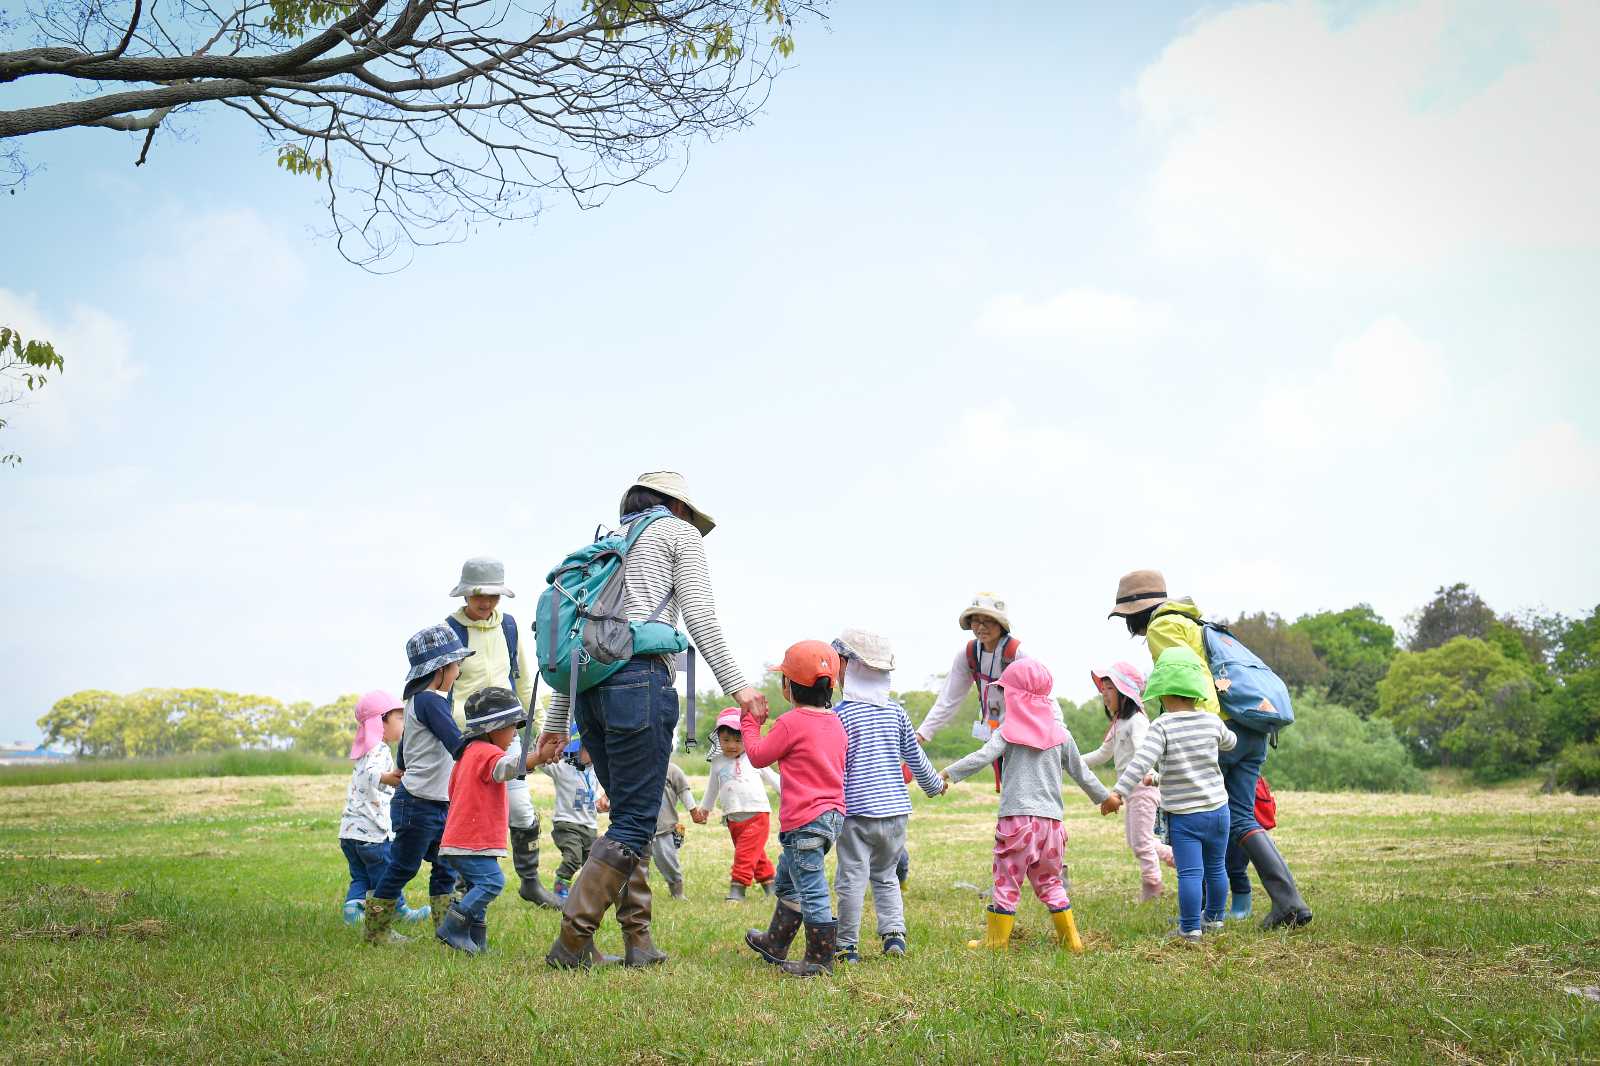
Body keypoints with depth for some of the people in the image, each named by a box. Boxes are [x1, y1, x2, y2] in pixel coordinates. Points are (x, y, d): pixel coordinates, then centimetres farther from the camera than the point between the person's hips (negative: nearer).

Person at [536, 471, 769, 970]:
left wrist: (556, 723, 23)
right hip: (640, 679, -7)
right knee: (634, 822, -5)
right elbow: (699, 616, -1)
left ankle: (638, 943, 9)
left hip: (590, 686, 7)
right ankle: (572, 941, -10)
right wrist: (736, 685, -3)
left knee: (632, 814, 13)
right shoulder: (679, 532, 12)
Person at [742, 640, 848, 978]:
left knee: (812, 892, -4)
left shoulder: (791, 723, -14)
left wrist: (750, 722, 11)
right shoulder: (835, 722, 10)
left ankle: (820, 960, 0)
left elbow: (758, 756, -4)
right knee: (787, 882, 24)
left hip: (804, 820, -10)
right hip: (832, 814, 10)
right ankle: (775, 944, 35)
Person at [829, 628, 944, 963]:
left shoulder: (840, 714, -9)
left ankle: (847, 946, 4)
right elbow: (914, 756, 16)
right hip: (896, 809, 5)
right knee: (886, 876, 18)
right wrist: (935, 785, 32)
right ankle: (894, 932, 7)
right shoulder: (895, 710, 7)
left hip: (857, 811, -5)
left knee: (851, 879, 0)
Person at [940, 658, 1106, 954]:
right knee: (1050, 882, 17)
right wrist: (1105, 797, 30)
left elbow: (982, 757, -17)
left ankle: (996, 940, 6)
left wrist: (948, 773, -15)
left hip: (1017, 817, -4)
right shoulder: (1059, 733, 10)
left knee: (1006, 882, 3)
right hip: (1051, 819, 4)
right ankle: (1070, 939, 17)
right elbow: (1082, 773, 17)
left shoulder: (1009, 731, -2)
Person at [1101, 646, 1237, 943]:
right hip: (1217, 808, 5)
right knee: (1215, 867, 19)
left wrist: (1118, 792, -27)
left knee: (1189, 872, -3)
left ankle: (1190, 929, -1)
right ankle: (1214, 917, 36)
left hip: (1182, 815, -5)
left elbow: (1141, 761, -28)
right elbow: (1229, 742, 22)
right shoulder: (1212, 722, -1)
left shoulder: (1162, 727, -16)